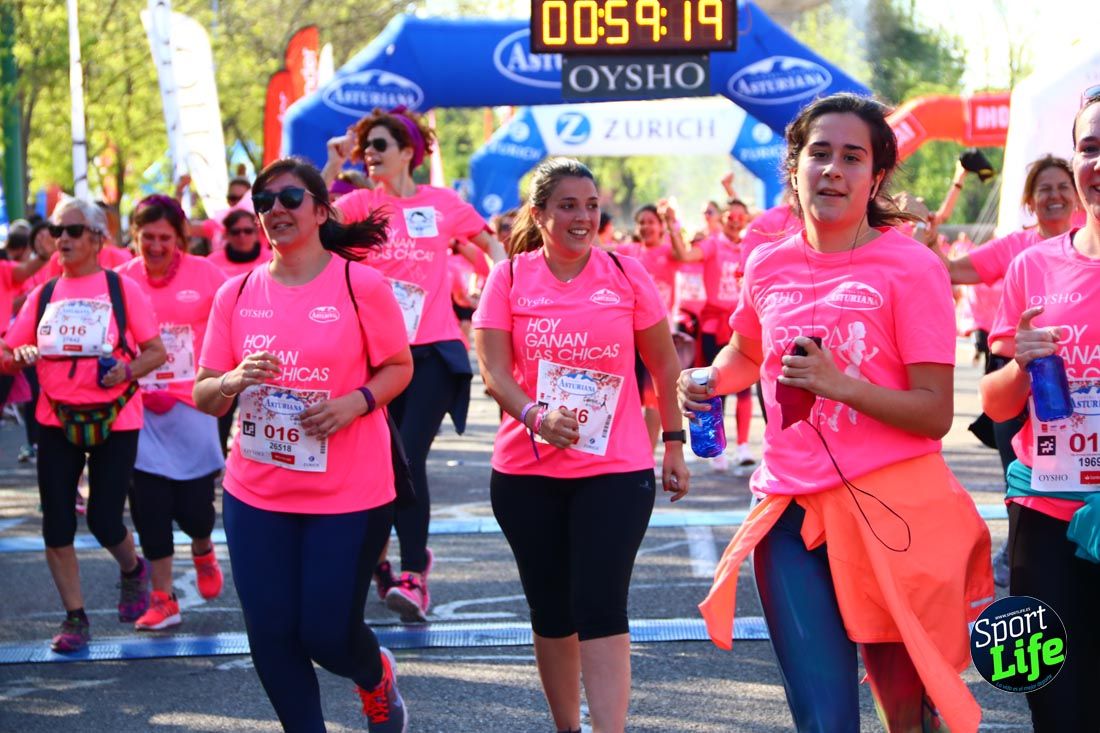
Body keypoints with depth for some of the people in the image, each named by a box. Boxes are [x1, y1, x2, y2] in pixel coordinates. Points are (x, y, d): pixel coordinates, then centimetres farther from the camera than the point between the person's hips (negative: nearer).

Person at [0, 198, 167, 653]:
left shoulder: (121, 288, -3)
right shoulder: (43, 295, 7)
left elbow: (156, 352, -1)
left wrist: (128, 370, -20)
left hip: (115, 422, -3)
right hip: (57, 422, 3)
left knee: (104, 520, -4)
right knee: (56, 524, 1)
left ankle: (132, 570, 30)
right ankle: (74, 617, 14)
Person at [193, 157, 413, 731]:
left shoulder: (360, 285, -7)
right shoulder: (236, 294, 2)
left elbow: (399, 367, 2)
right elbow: (203, 396, 5)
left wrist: (355, 402, -17)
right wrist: (236, 381, -17)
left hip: (349, 493, -3)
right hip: (256, 492, 3)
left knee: (327, 634, 1)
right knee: (271, 636, 2)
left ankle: (377, 676, 37)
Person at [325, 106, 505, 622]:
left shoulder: (443, 203, 4)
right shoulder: (363, 203, 5)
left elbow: (491, 244, 18)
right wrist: (334, 165, -11)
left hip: (434, 350, -2)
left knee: (410, 457, -14)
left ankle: (412, 577, -12)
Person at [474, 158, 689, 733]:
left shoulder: (626, 275, 1)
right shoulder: (508, 278, 1)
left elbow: (664, 365, 9)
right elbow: (493, 371, -7)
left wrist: (674, 445, 8)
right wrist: (535, 416, -25)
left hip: (616, 470, -1)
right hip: (526, 473, 2)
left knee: (601, 610, -10)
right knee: (551, 614, 11)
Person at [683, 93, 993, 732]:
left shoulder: (911, 267, -7)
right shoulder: (769, 266, 7)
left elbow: (936, 414, -11)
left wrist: (840, 384, -22)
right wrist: (709, 381, 9)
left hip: (890, 511, -3)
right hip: (792, 512, 3)